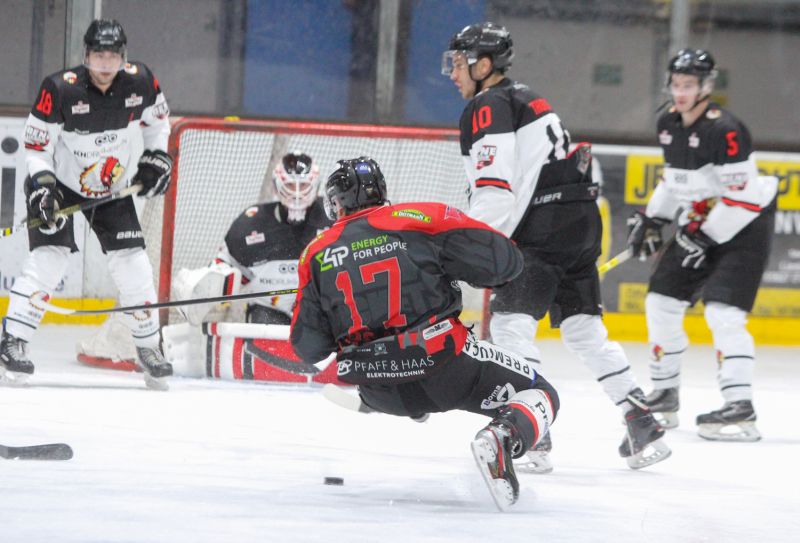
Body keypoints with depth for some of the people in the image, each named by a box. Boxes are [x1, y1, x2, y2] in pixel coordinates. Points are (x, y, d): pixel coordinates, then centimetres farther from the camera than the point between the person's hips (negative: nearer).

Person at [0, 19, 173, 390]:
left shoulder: (140, 82, -14)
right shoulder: (60, 89, -24)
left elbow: (157, 118, 9)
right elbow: (36, 144, -15)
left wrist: (157, 157, 1)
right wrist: (42, 184, -26)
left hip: (113, 190, 3)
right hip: (61, 184, -3)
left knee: (133, 265, -4)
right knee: (49, 258, -18)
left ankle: (148, 347, 10)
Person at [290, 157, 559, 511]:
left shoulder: (317, 254, 7)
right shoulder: (424, 219, -1)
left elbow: (309, 346, 6)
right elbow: (504, 261, -3)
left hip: (377, 389, 5)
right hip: (442, 362, -5)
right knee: (538, 395, 4)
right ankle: (502, 437, -21)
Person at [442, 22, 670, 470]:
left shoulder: (487, 108, -7)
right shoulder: (525, 98, 24)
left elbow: (494, 192, -18)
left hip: (545, 230, -10)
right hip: (583, 221, 10)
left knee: (511, 323, -10)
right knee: (584, 328, 15)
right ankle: (645, 428, 14)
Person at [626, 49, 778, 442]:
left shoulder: (724, 130, -23)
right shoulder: (669, 125, 4)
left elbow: (744, 196, -25)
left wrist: (705, 236, -23)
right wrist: (651, 219, 13)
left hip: (743, 228, -9)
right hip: (697, 225, 9)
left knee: (722, 312, -21)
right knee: (661, 302, 10)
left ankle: (739, 408, -23)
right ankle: (664, 395, 24)